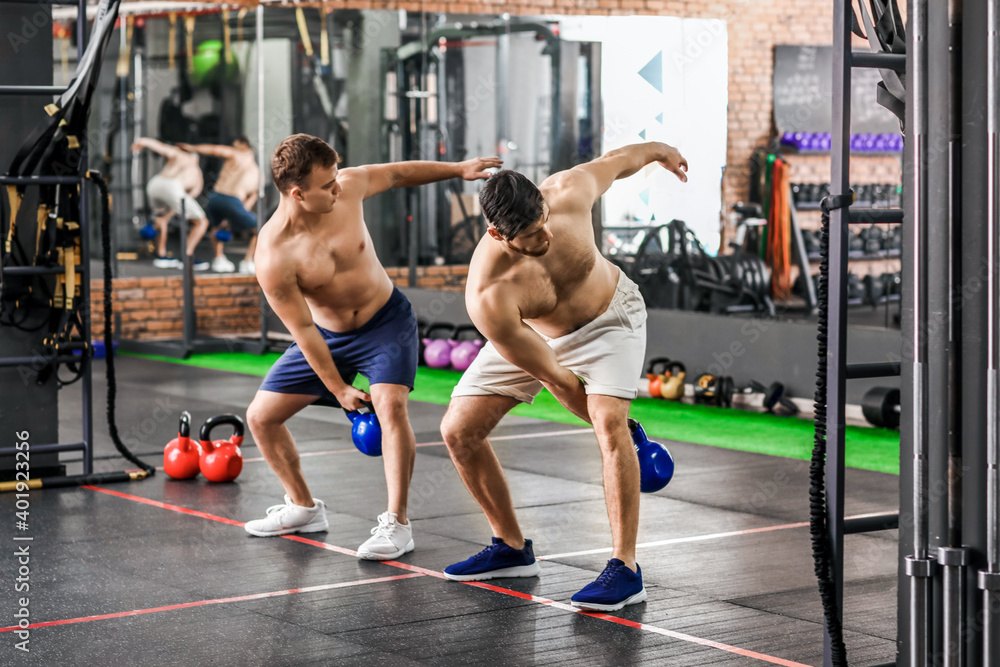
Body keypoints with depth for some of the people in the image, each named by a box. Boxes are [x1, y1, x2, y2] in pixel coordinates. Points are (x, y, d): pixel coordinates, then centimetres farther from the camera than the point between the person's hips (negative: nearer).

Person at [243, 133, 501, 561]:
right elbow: (303, 330, -19)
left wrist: (459, 169, 4)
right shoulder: (273, 258, -28)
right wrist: (338, 388, -13)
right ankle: (303, 508, 23)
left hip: (386, 321, -1)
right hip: (326, 336, 1)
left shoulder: (348, 186, -20)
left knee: (390, 404, -25)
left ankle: (396, 524, -20)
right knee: (261, 417, 2)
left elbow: (399, 174, 2)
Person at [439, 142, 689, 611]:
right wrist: (605, 424, -16)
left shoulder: (570, 190, -32)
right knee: (458, 431, -6)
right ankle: (512, 548, 14)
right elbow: (554, 378, -26)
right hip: (530, 333, 1)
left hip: (609, 315, 0)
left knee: (611, 423, -25)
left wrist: (659, 151, 16)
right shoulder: (487, 298, -37)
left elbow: (616, 161, -5)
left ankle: (625, 569, -22)